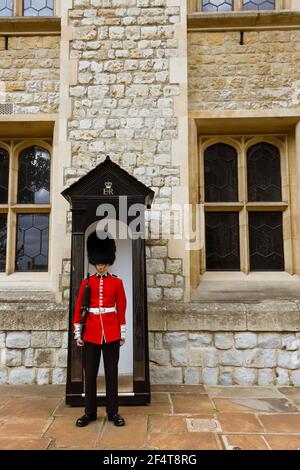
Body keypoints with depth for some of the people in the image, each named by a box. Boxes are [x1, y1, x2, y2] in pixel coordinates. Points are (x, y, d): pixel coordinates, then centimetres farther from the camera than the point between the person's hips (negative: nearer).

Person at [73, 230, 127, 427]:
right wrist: (78, 333, 0)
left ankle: (113, 412, 20)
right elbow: (79, 308, 4)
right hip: (91, 333, 1)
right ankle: (90, 412, 23)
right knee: (90, 373, 8)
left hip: (111, 332, -1)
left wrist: (122, 334, 2)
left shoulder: (117, 282, 1)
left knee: (111, 373, 7)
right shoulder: (86, 282, 3)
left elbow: (121, 310, 3)